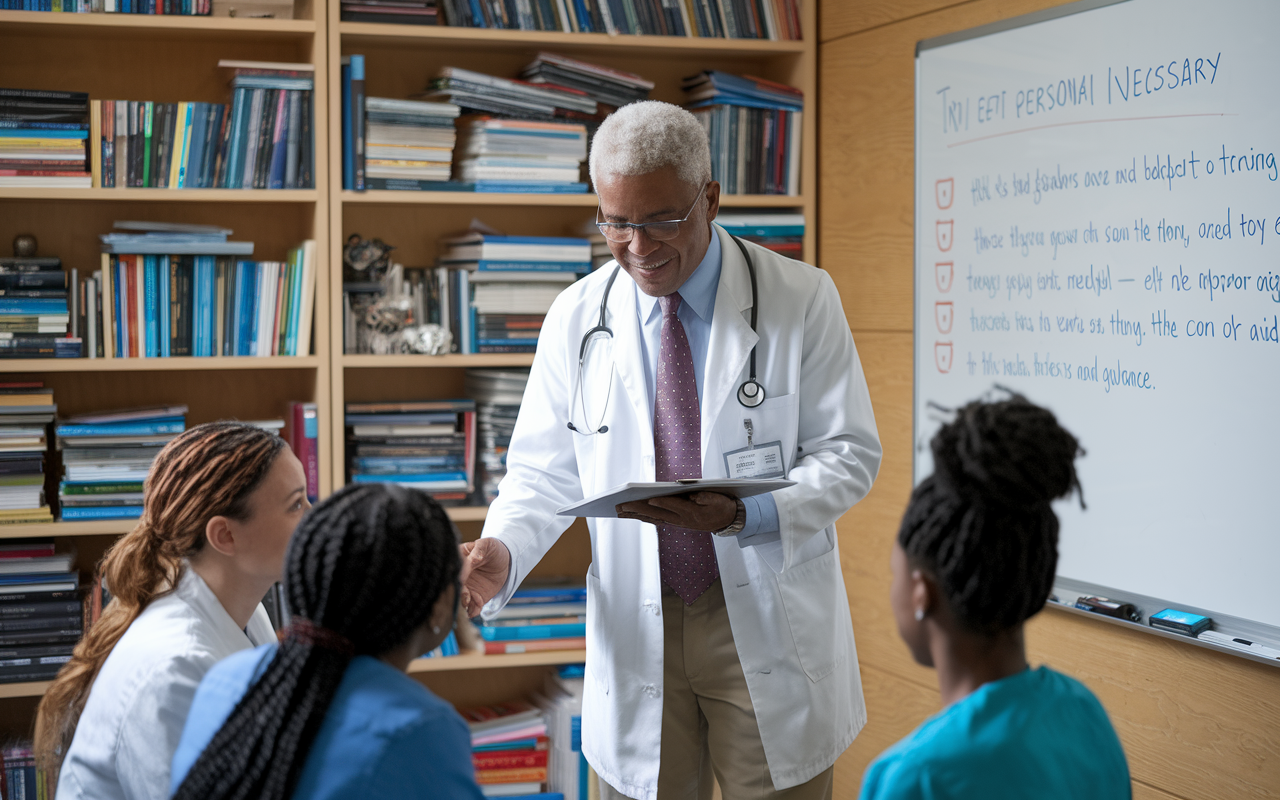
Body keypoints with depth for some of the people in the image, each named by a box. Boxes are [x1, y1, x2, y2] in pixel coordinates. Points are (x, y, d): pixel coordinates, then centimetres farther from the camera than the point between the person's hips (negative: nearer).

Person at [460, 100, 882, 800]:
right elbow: (545, 471, 6)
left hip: (768, 624, -1)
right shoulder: (576, 317, 2)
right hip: (636, 630, 2)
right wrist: (503, 552, -16)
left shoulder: (800, 301, -5)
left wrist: (745, 514, -22)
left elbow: (849, 454, -4)